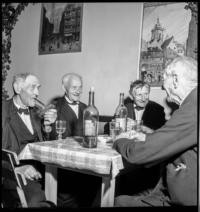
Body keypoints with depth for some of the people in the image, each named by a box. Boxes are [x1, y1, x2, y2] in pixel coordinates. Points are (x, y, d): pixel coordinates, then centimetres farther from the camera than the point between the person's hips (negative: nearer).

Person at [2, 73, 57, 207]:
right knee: (37, 200, -33)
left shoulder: (36, 112, 15)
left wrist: (47, 125, -1)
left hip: (39, 170, 7)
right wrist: (18, 168, -24)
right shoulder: (4, 111, -4)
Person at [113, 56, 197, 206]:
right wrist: (146, 138, 10)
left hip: (186, 199, -8)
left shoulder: (192, 109, -24)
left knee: (121, 201, -3)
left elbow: (138, 154, -22)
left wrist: (120, 141, -2)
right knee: (121, 200, 8)